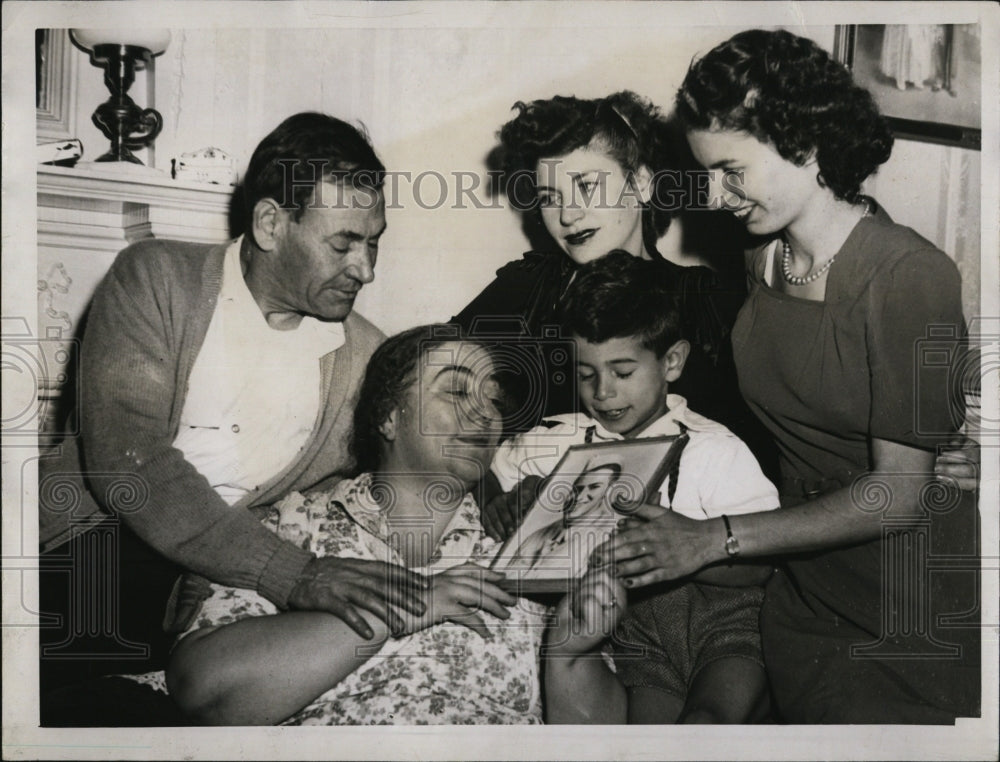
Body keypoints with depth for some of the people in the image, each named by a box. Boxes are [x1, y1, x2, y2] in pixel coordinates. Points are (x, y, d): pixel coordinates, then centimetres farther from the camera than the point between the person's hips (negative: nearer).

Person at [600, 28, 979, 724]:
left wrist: (717, 538, -23)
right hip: (802, 600, 6)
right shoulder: (764, 261, -1)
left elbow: (898, 495, -22)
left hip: (915, 619, -5)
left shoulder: (910, 276, -21)